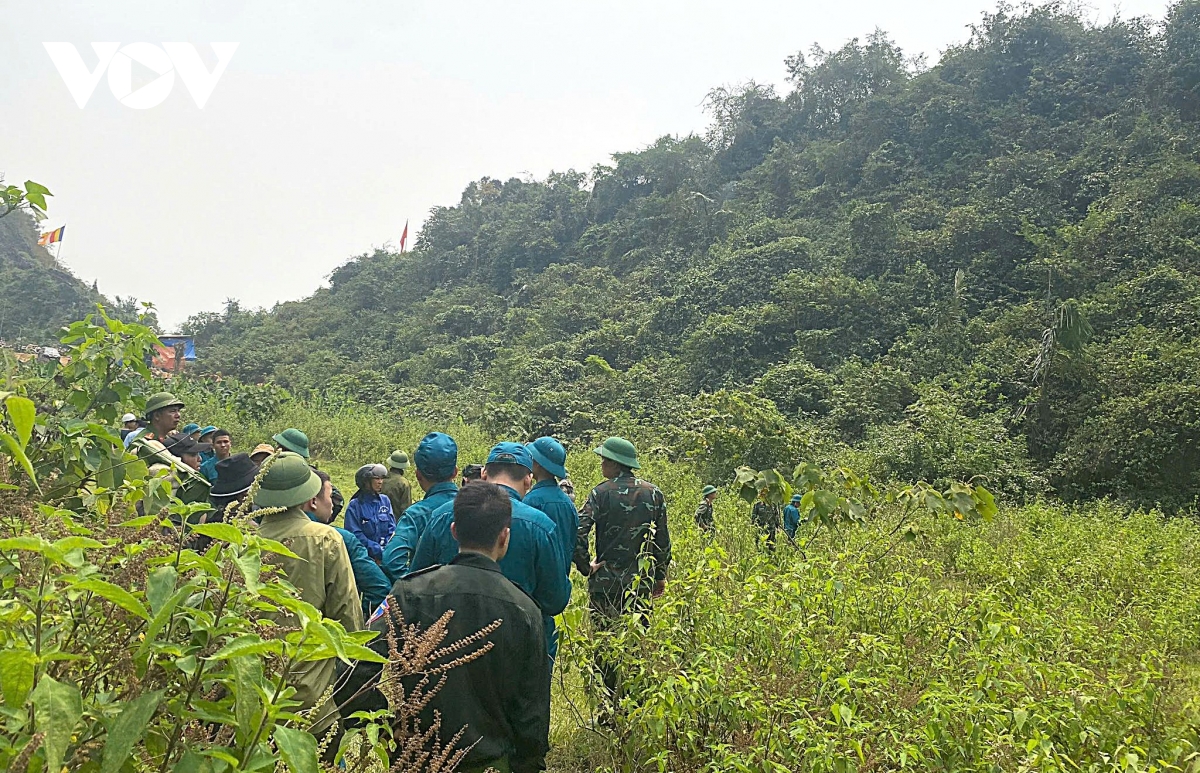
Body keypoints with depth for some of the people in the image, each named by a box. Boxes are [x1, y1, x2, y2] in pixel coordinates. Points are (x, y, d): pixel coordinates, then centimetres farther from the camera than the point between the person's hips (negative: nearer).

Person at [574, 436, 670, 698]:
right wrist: (660, 575, 17)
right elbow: (663, 540, 7)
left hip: (605, 581, -3)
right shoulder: (654, 493, 3)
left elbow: (578, 533, -19)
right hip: (641, 582, 3)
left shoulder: (601, 493, -8)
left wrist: (585, 566, -6)